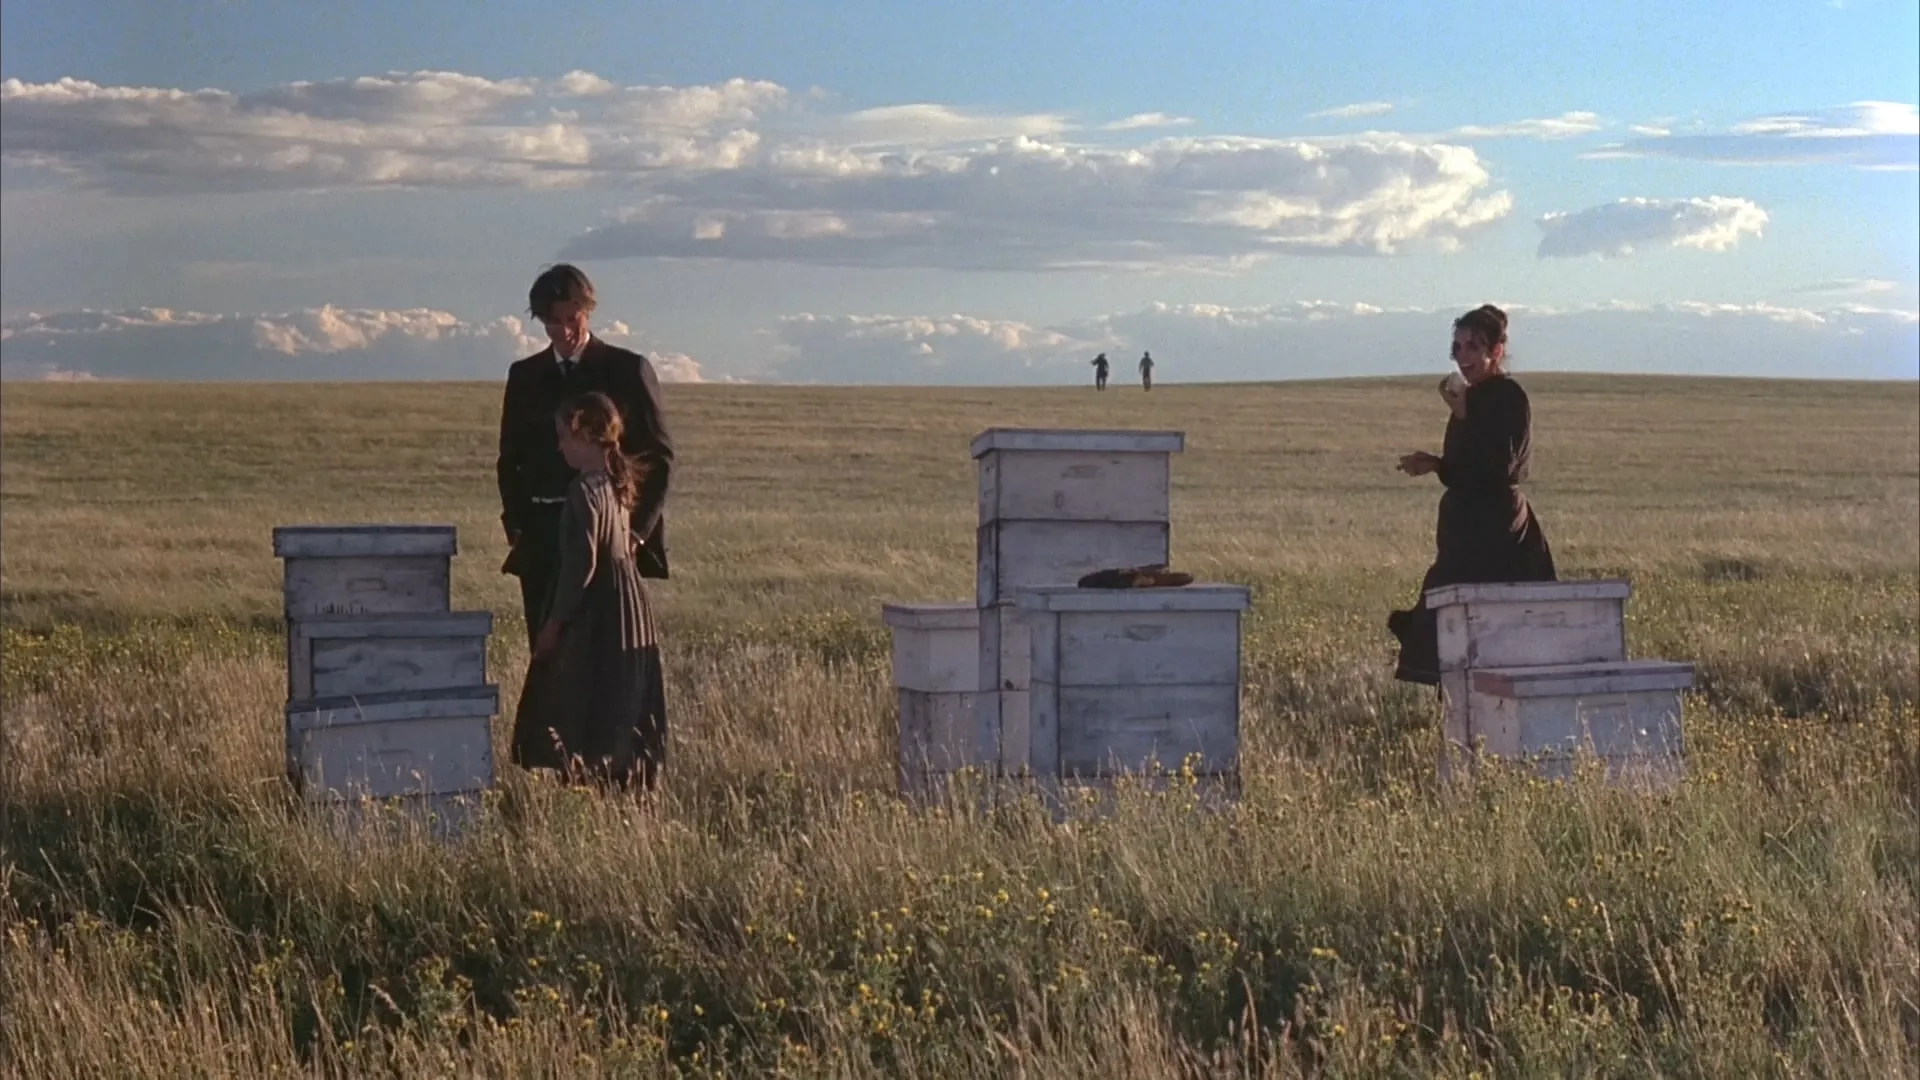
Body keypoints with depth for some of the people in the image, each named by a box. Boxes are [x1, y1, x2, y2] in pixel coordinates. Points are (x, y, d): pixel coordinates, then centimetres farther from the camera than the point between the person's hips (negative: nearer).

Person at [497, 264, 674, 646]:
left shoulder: (628, 370, 2)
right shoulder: (525, 375, 11)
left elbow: (659, 456, 2)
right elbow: (510, 458, 16)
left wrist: (638, 528, -7)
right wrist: (516, 525, 3)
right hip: (542, 539, 3)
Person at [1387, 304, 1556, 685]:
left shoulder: (1508, 397, -11)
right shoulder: (1476, 397, 15)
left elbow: (1498, 467, -21)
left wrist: (1463, 414, -21)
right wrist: (1435, 464, 5)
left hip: (1495, 531, -9)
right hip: (1469, 527, 9)